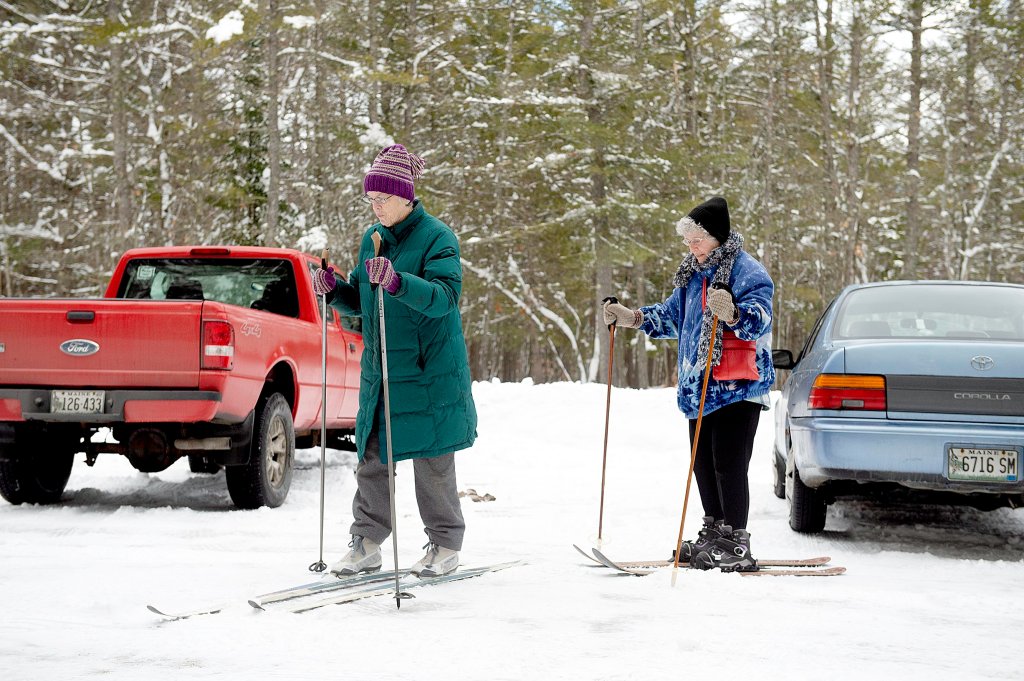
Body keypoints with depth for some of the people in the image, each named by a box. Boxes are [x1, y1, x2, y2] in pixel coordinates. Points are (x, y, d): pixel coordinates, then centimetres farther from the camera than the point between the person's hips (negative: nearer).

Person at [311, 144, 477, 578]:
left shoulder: (437, 237, -10)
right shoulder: (372, 239, 11)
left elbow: (445, 296, -24)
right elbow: (360, 302, 18)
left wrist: (398, 283, -39)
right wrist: (334, 291, -4)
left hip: (429, 372, -6)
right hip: (379, 369, 6)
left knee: (432, 460, 1)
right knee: (372, 457, 5)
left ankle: (445, 544, 13)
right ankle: (366, 545, 13)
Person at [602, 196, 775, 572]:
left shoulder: (746, 271, -12)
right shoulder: (694, 274, 16)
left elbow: (761, 316, -27)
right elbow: (672, 316, 30)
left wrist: (733, 313, -47)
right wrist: (632, 317, 19)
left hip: (738, 388, -9)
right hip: (701, 387, 9)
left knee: (729, 466, -10)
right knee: (703, 463, 14)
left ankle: (735, 544, -6)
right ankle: (713, 534, 25)